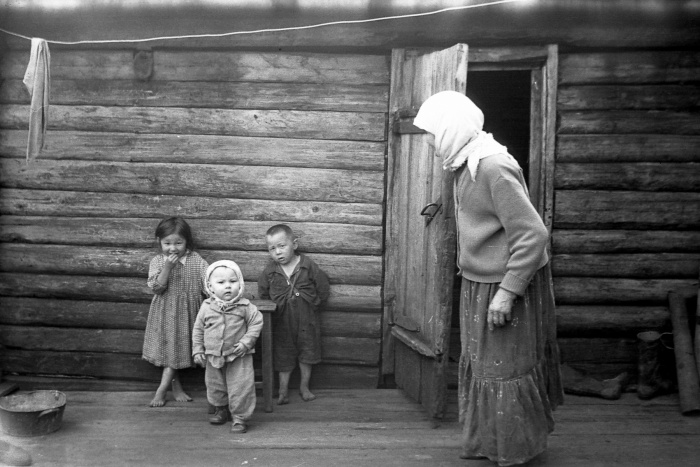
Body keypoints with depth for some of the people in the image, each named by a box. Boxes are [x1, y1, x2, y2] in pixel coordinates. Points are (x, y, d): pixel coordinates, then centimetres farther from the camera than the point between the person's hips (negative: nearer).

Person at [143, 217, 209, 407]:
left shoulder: (196, 261, -4)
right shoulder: (157, 262, -3)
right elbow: (156, 288, -13)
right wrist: (167, 267, -23)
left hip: (185, 313, -1)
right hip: (165, 313, 1)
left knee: (176, 350, 2)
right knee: (166, 348, 6)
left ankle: (161, 390, 12)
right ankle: (176, 386, 23)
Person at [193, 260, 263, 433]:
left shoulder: (245, 306, -11)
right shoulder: (206, 307, -4)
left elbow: (256, 323, -6)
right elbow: (198, 330, 5)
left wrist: (246, 342, -16)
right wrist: (197, 350, 2)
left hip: (239, 356, -3)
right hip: (213, 357, 3)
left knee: (240, 387, -4)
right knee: (215, 386, 18)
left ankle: (240, 417, 12)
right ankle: (221, 410, 41)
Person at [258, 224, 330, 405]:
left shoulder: (309, 266, -13)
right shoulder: (270, 271, -8)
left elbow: (323, 290, -3)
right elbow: (263, 294, 7)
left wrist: (314, 307, -1)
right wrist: (275, 309, 3)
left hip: (307, 320, 0)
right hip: (282, 322, 1)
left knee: (307, 354, 11)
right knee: (283, 356, 9)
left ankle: (304, 387, 29)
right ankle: (283, 390, 22)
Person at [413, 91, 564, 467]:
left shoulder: (494, 167, -23)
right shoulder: (465, 164, 4)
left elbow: (533, 234, -25)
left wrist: (506, 292, -24)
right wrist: (468, 267, 16)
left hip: (508, 282, -9)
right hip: (478, 281, 9)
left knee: (505, 368, 6)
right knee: (478, 364, 18)